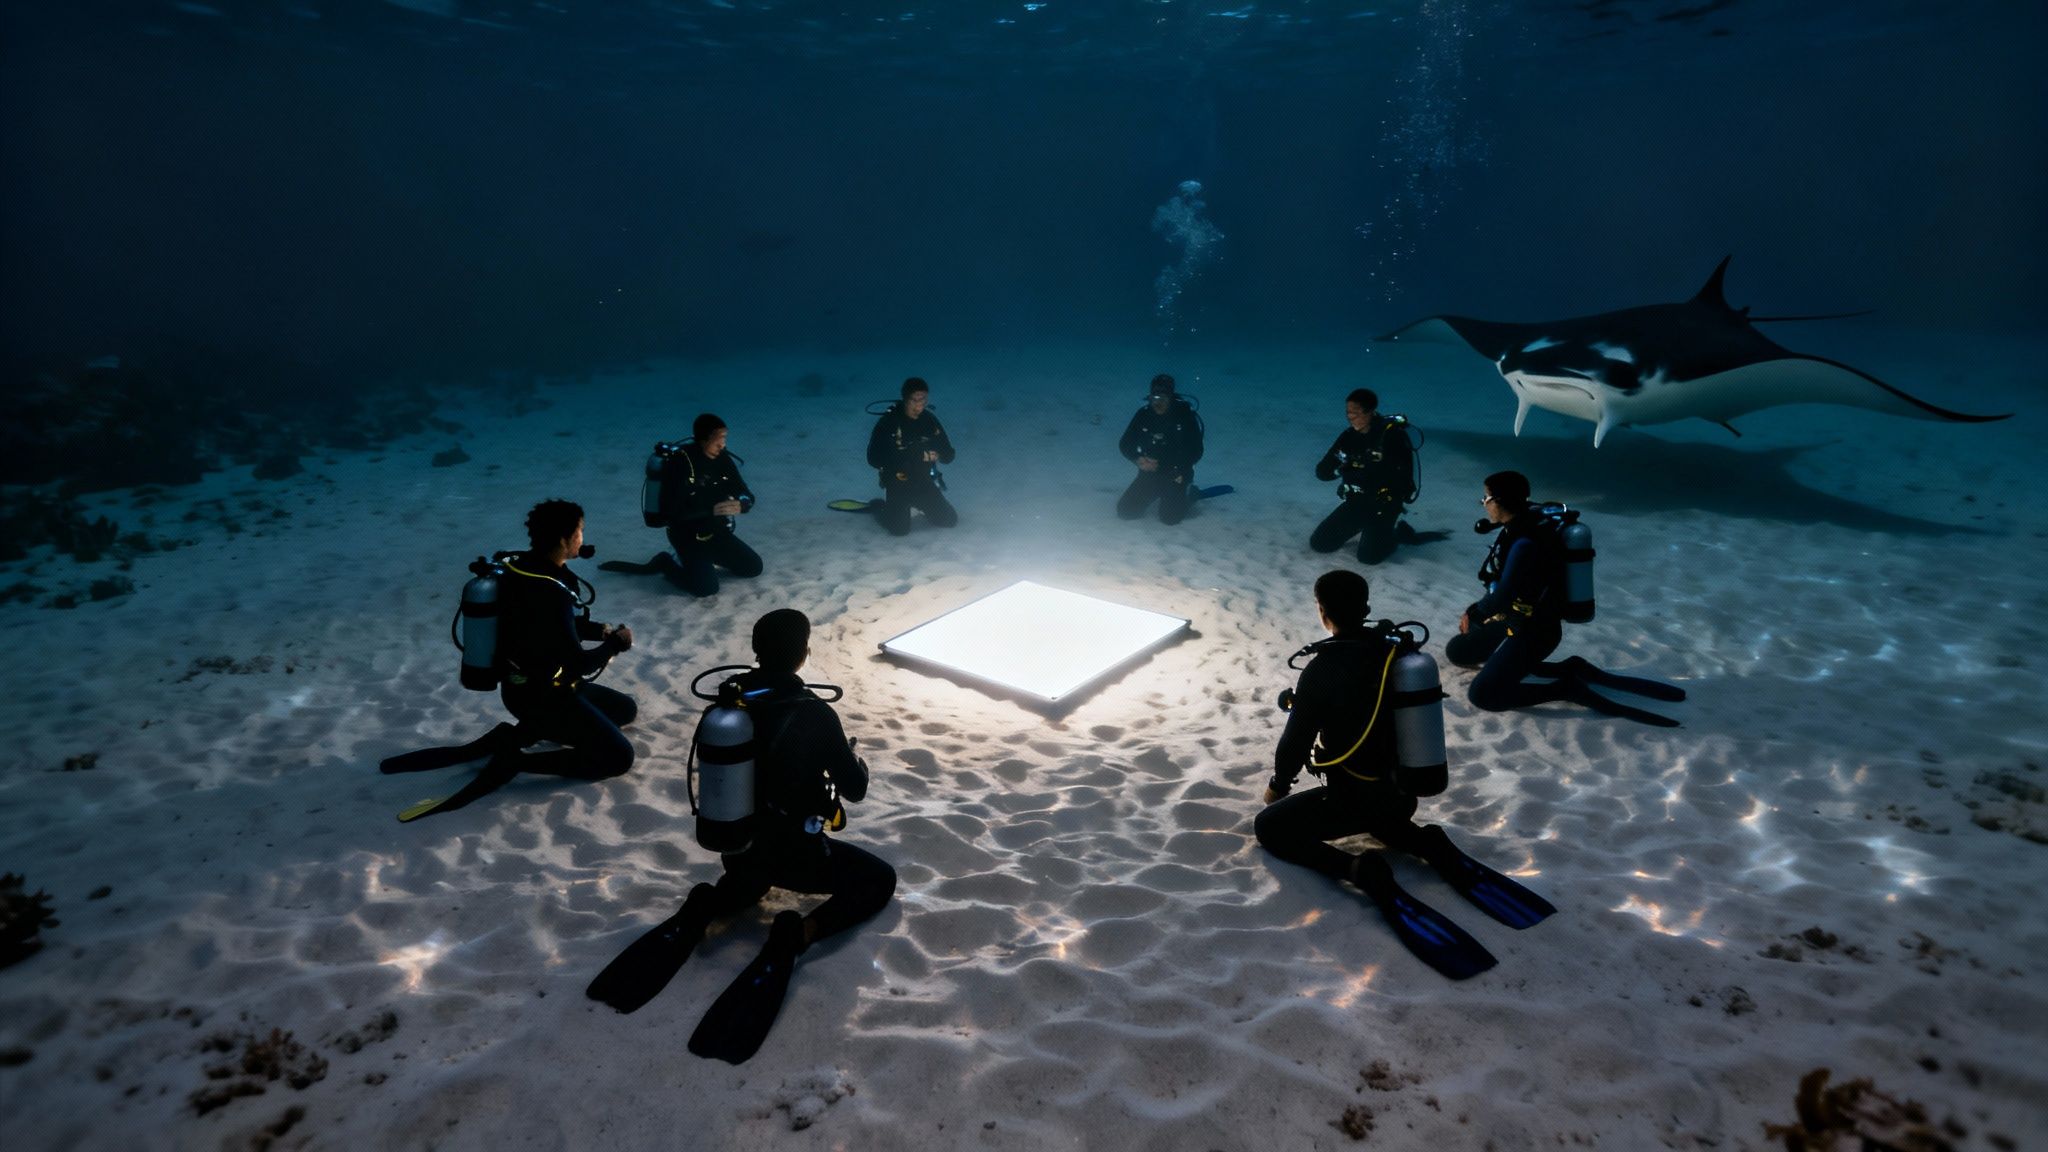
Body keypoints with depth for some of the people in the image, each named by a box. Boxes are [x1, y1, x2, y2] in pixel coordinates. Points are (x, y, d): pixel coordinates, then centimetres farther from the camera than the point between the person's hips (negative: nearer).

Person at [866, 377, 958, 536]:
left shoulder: (930, 419, -4)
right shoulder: (888, 422, -17)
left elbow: (949, 456, 0)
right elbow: (874, 459, -22)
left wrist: (935, 453, -25)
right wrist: (913, 455, -28)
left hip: (924, 482, 4)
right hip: (897, 483, -4)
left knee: (949, 521, -2)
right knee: (900, 529, -19)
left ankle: (918, 506, 26)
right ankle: (882, 508, 15)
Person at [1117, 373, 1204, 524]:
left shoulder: (1186, 415, -16)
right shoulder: (1143, 414, -6)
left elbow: (1195, 452, -18)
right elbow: (1125, 444, -1)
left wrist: (1162, 465, -27)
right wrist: (1137, 459, -23)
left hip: (1176, 474, -4)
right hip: (1149, 473, 4)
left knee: (1169, 517, -19)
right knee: (1125, 511, -6)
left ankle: (1188, 493, 14)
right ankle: (1155, 493, 21)